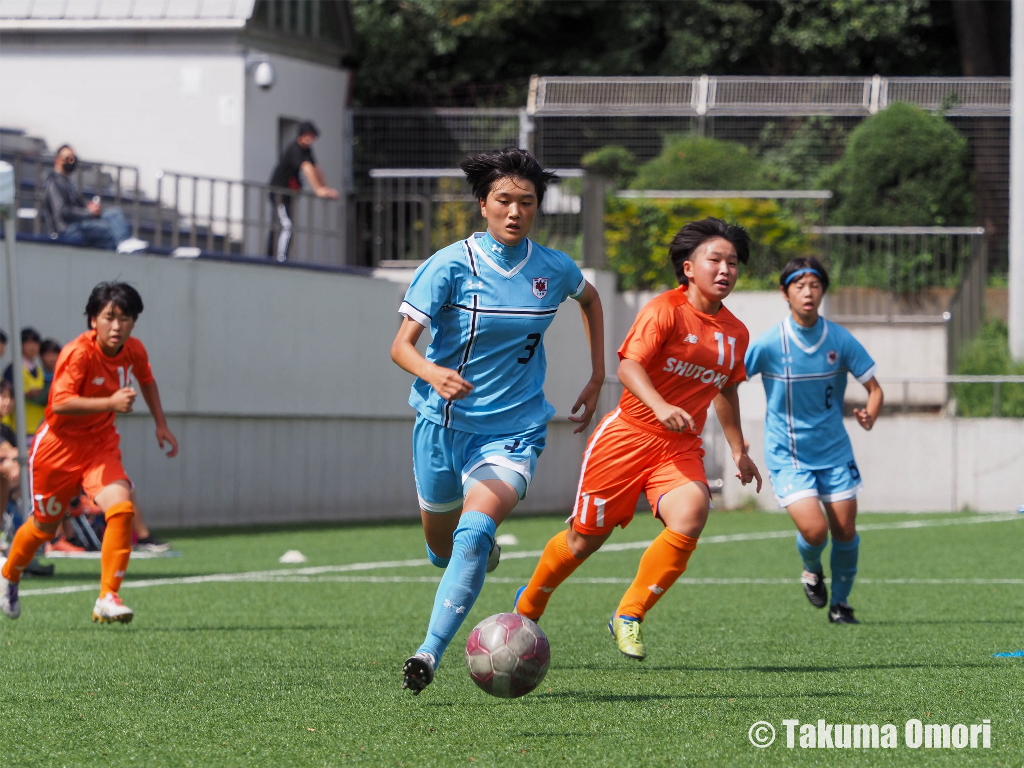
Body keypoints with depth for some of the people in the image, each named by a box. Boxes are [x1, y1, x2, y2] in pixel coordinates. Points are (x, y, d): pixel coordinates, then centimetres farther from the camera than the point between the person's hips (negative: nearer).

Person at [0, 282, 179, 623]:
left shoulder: (134, 351, -4)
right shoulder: (78, 353, -25)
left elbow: (146, 380, 20)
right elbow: (60, 403, -37)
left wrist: (161, 423, 13)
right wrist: (111, 403, -46)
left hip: (101, 446, 4)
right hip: (59, 446, -4)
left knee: (121, 508, -22)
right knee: (45, 525, 12)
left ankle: (107, 599, -18)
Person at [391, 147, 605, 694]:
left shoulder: (553, 269, -2)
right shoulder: (451, 265, -11)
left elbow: (590, 299, 23)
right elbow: (401, 345, -16)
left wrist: (597, 377, 18)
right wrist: (433, 372, -38)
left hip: (514, 430, 0)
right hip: (443, 422, 0)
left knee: (475, 531, -26)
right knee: (441, 546, 16)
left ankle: (430, 652, -28)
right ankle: (482, 551, 53)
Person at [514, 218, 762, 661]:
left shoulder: (735, 332, 9)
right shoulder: (665, 310, -12)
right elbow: (629, 366, -24)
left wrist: (738, 450, 30)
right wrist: (660, 406, -41)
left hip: (681, 449, 4)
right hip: (628, 436, -4)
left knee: (691, 515, -26)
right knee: (586, 537, 5)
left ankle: (629, 616, -12)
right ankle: (527, 606, 34)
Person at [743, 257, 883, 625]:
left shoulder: (840, 340, -6)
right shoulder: (768, 344, -14)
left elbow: (874, 387, 1)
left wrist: (869, 415, -21)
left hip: (834, 450, 3)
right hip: (787, 454, -3)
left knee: (845, 530, 2)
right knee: (814, 530, -17)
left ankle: (840, 603, 25)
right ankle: (811, 569, 19)